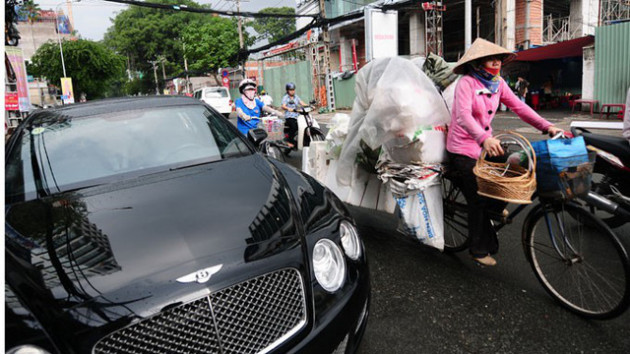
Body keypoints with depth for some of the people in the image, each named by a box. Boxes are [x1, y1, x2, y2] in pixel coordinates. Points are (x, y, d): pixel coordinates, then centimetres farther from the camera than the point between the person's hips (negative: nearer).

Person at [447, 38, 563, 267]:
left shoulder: (497, 83, 4)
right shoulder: (467, 83, -18)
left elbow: (519, 107, 0)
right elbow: (463, 115, -33)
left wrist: (547, 126, -11)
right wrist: (484, 138, -48)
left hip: (486, 144, 7)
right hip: (463, 149, -7)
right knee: (478, 200, -1)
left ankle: (495, 206, 29)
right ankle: (480, 250, 17)